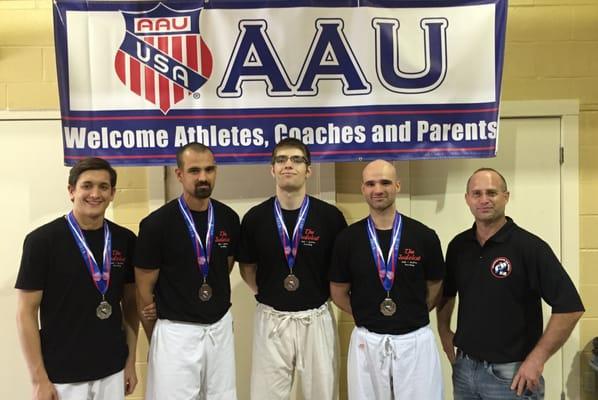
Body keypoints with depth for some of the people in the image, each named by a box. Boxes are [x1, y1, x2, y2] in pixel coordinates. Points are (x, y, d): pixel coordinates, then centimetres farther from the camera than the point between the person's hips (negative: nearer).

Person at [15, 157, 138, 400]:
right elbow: (26, 313, -8)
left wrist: (131, 361, 5)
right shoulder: (42, 240, -11)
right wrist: (39, 379, -10)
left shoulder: (125, 240, -1)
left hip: (112, 372, 4)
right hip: (62, 375, -3)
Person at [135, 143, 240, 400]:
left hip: (220, 328, 4)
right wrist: (156, 341, 5)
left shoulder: (228, 218, -1)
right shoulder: (156, 224, -13)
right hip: (176, 332, -4)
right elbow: (144, 290, -4)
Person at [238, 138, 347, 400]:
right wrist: (265, 294, 2)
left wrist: (322, 294, 1)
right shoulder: (255, 217, -3)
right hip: (270, 319, 1)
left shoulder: (330, 216, -7)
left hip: (316, 319, 0)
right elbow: (247, 267, 10)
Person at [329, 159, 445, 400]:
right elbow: (338, 293, 6)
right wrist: (368, 317, 6)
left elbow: (435, 289, 8)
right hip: (367, 342, 1)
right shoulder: (348, 239, -3)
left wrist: (412, 316, 7)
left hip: (416, 341, 0)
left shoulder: (424, 236, -5)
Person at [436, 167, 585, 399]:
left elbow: (570, 307, -15)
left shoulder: (529, 246, -13)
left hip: (511, 374, -5)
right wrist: (444, 331, 7)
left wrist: (536, 359, -16)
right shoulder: (458, 246, 2)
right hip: (463, 367, 5)